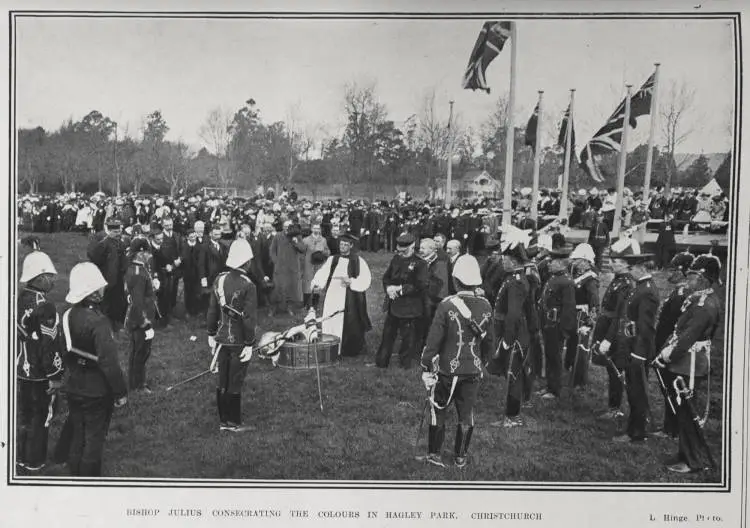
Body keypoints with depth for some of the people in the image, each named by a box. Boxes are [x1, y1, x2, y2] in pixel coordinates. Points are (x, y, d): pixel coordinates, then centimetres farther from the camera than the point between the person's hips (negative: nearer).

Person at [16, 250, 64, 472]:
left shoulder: (19, 299, -1)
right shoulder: (44, 307, -25)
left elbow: (15, 334, 10)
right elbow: (50, 345, -24)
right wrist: (55, 376, -17)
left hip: (20, 370, 8)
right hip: (40, 374, -7)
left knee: (24, 413, 22)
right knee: (39, 418, 9)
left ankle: (22, 456, 37)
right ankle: (34, 462, 22)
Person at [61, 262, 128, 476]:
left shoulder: (68, 315, -4)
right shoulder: (98, 322, -26)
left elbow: (65, 351, 6)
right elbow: (109, 362, -25)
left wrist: (70, 375, 18)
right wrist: (121, 392, -15)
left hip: (72, 386, 7)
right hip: (96, 391, -7)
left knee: (77, 435, 20)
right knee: (94, 438, 8)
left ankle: (75, 474, 34)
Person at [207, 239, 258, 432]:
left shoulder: (219, 279, 0)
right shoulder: (247, 285, -17)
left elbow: (212, 310, 7)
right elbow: (249, 317, -18)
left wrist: (211, 334, 16)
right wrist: (249, 344, -12)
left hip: (221, 338, 6)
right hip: (239, 340, -5)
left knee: (222, 382, 13)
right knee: (235, 384, 4)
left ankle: (223, 421, 24)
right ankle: (234, 423, 15)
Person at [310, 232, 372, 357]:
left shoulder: (359, 261, 4)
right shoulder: (332, 259, 13)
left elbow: (366, 280, -5)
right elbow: (322, 273, 2)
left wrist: (351, 282, -20)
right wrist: (316, 285, -16)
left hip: (350, 300, -3)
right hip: (332, 298, 3)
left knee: (348, 325, -2)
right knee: (330, 324, 0)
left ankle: (350, 350, 13)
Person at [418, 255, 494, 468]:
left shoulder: (447, 305, -16)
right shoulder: (485, 306, -3)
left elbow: (433, 340, -14)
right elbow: (489, 341, 6)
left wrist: (426, 368, -6)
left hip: (447, 369, -3)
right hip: (473, 370, 3)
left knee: (438, 410, 13)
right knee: (466, 413, 13)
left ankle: (434, 454, 19)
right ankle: (460, 457, 23)